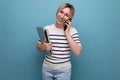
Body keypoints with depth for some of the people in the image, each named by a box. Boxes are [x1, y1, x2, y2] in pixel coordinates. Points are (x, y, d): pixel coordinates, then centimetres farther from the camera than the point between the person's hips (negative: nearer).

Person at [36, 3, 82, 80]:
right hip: (47, 69, 2)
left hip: (64, 70, -1)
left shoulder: (72, 31, -7)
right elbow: (38, 47, 5)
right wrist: (44, 46, -17)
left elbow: (78, 52, -16)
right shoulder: (47, 29, -3)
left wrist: (67, 33, -16)